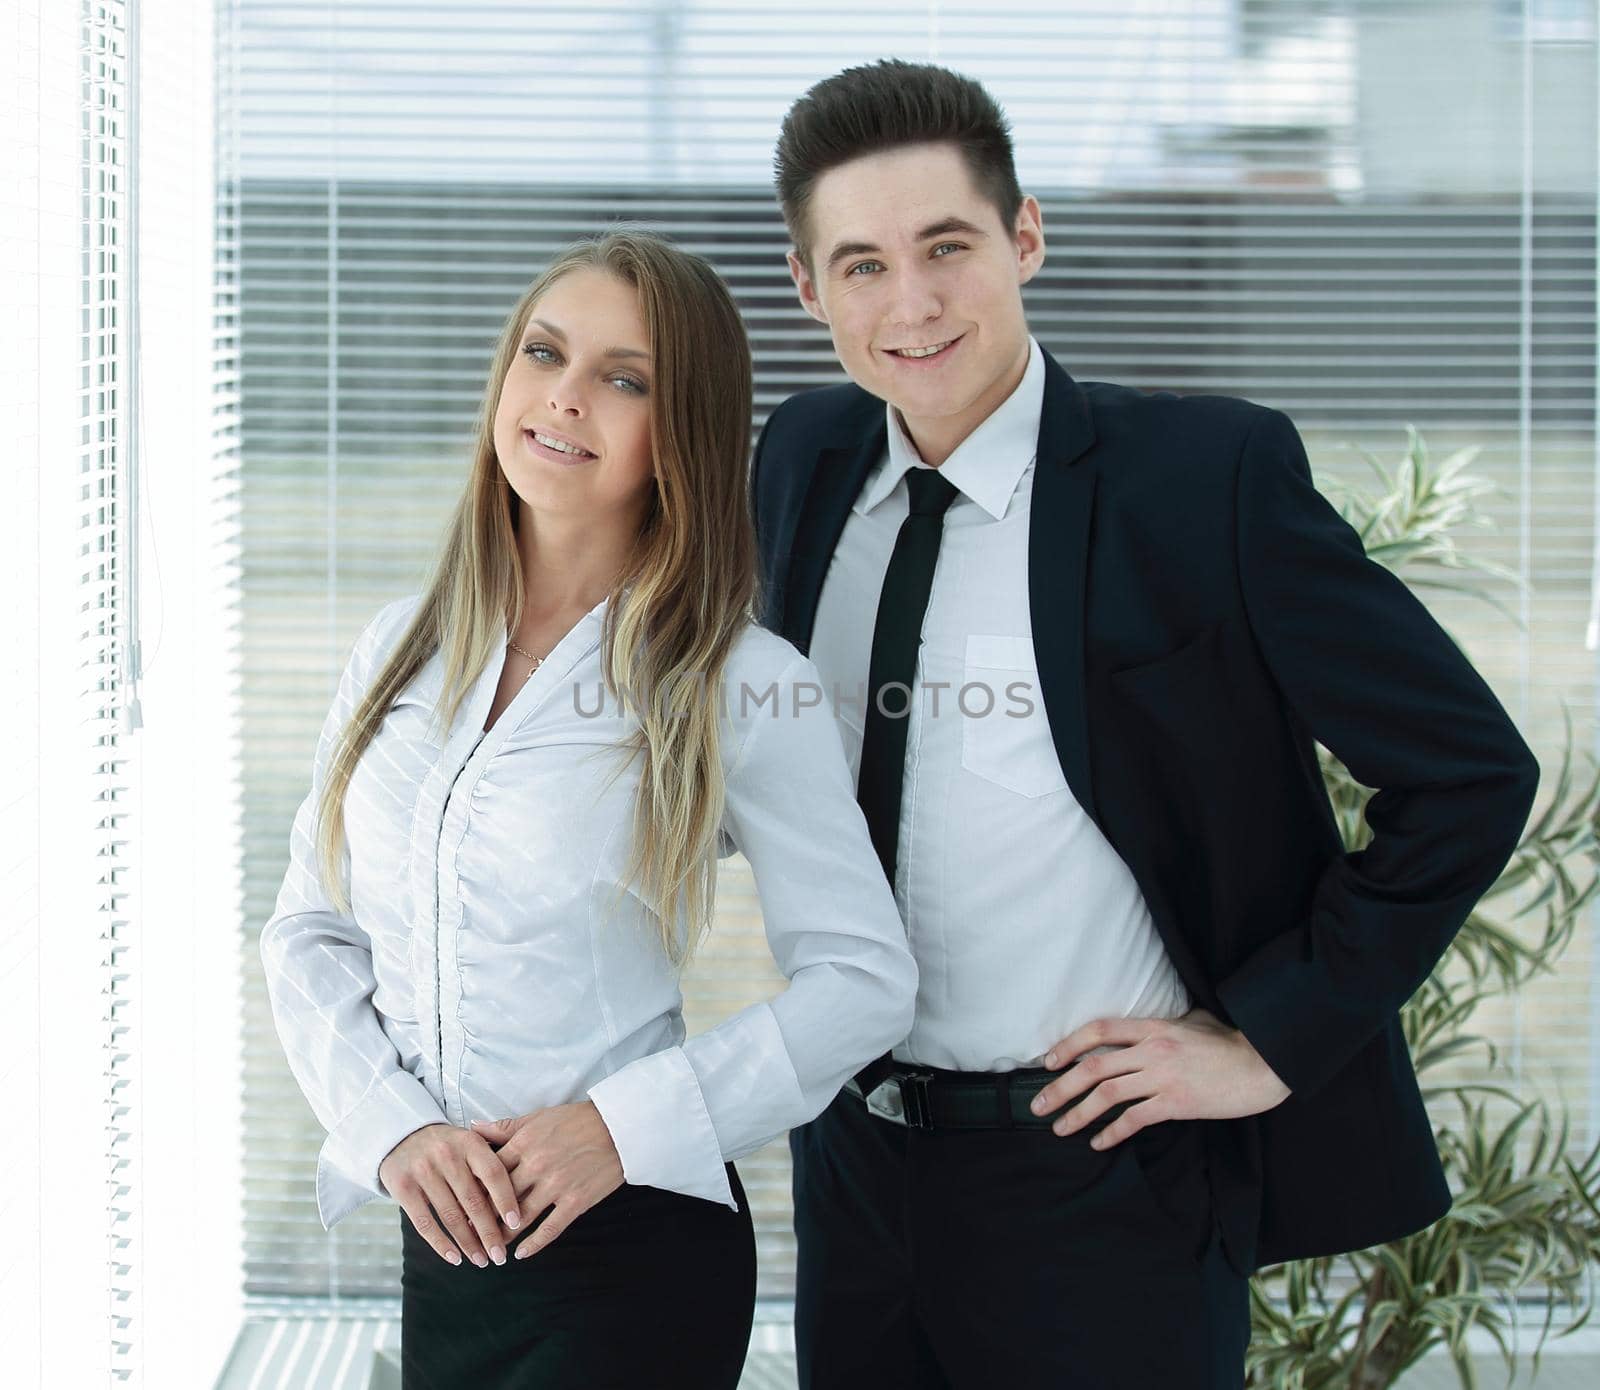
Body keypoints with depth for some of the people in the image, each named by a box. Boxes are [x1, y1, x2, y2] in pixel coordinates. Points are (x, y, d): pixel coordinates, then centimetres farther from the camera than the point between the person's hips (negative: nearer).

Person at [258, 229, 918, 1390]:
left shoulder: (744, 685, -7)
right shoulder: (403, 651, 6)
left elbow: (864, 979, -8)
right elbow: (310, 934, 7)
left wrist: (626, 1123, -16)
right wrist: (394, 1129, -9)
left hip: (633, 1253, -4)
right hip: (440, 1245, 4)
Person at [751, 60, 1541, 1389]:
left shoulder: (1209, 473, -13)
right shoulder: (801, 459, 5)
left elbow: (1472, 771, -11)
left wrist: (1273, 1039, -11)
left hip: (1103, 1183, -5)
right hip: (855, 1168, 5)